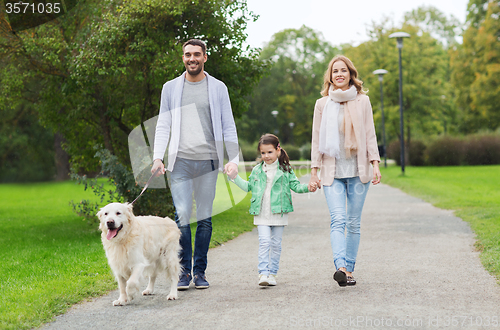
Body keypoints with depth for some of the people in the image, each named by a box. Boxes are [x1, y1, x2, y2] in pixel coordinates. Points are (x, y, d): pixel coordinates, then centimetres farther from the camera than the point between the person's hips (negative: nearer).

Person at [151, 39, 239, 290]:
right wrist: (158, 157, -4)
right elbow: (163, 125, 9)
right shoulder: (171, 88, 10)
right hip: (180, 161, 0)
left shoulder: (218, 88, 8)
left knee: (205, 218, 3)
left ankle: (200, 271, 13)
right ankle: (184, 270, 3)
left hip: (209, 160, 0)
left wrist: (233, 159, -3)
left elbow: (228, 126, 8)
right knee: (182, 215, -8)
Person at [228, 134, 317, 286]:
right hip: (261, 214, 0)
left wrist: (308, 187, -13)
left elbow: (295, 185, 4)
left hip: (278, 213, 0)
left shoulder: (285, 170, 3)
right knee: (264, 242, -10)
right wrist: (235, 178, 10)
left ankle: (272, 273, 15)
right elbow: (248, 186, 18)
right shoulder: (257, 170, 9)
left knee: (276, 244, 6)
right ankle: (263, 273, -12)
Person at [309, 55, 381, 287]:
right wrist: (314, 171, 4)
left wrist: (375, 164, -3)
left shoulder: (362, 101, 8)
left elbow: (370, 135, 7)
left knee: (354, 223, 3)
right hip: (332, 172, -1)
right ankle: (340, 267, -29)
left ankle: (349, 270, 11)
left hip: (358, 171, 1)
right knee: (338, 219, -17)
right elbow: (317, 139, 9)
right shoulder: (322, 104, 9)